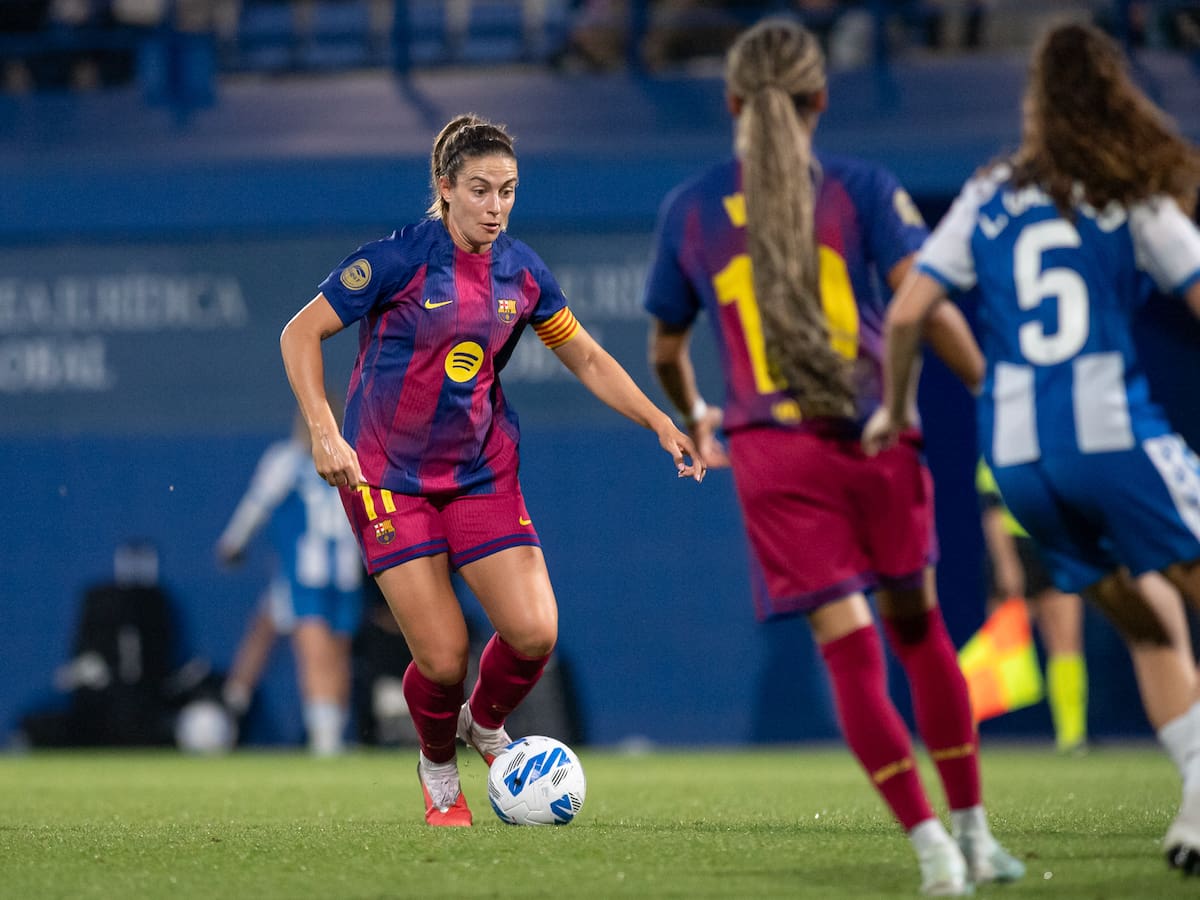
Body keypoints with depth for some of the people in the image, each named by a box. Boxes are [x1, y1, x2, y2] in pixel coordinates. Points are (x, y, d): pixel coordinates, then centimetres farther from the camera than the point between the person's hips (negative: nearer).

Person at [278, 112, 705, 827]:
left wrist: (662, 425, 1)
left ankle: (486, 725, 21)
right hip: (388, 475, -4)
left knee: (535, 633, -13)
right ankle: (438, 769, 23)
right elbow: (301, 333, -10)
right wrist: (324, 432, -21)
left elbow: (588, 359, 12)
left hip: (483, 469, 4)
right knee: (443, 659, -10)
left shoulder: (522, 272, 0)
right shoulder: (399, 259, -14)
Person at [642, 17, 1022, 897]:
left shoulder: (689, 209, 7)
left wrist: (694, 419, 37)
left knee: (850, 651, -1)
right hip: (877, 436, 0)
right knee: (918, 627, 16)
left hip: (773, 451, 0)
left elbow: (666, 346, 18)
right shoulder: (863, 188, 0)